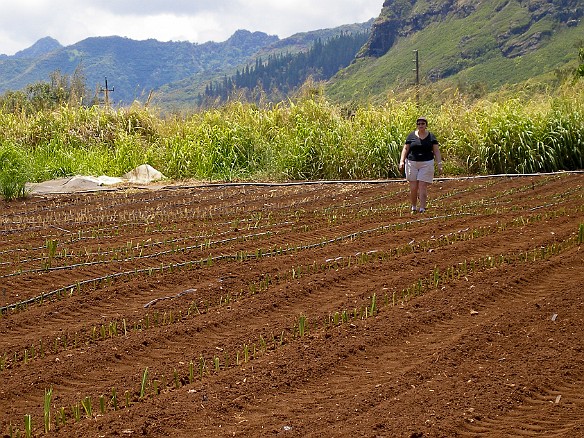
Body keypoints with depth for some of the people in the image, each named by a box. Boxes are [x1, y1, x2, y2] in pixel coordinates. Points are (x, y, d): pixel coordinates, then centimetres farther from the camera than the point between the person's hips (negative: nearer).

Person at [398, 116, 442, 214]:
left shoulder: (431, 136, 4)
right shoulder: (411, 136, 4)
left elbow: (436, 151, 5)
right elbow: (405, 149, 4)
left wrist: (439, 164, -3)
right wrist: (402, 161, -8)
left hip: (426, 164, -1)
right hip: (412, 163, 1)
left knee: (423, 187, -6)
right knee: (413, 187, 2)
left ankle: (422, 208, -1)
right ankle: (413, 207, 19)